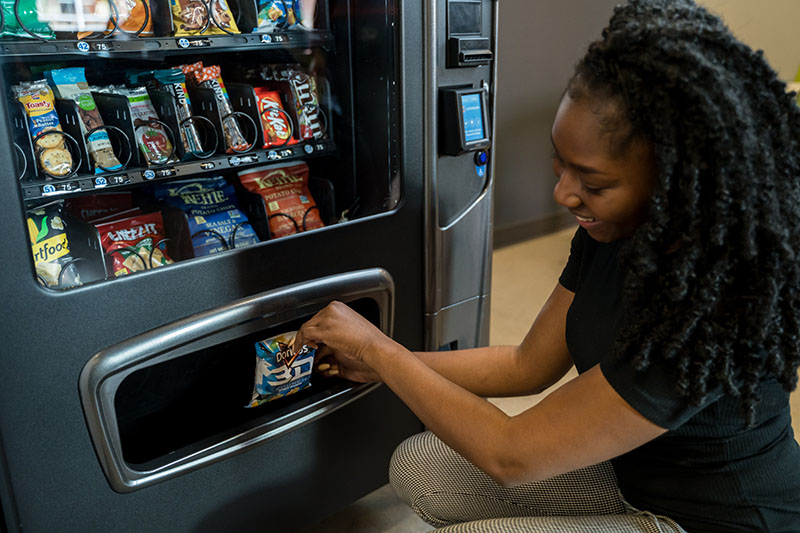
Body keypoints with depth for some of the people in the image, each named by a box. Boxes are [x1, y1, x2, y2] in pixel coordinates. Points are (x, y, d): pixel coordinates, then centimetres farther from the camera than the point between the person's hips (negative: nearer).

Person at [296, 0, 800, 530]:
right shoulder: (612, 234, -10)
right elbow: (528, 365, 1)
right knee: (419, 467, 1)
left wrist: (378, 347, -20)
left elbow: (510, 457, -29)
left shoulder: (712, 312, -36)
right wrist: (377, 363, -1)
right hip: (628, 466, 7)